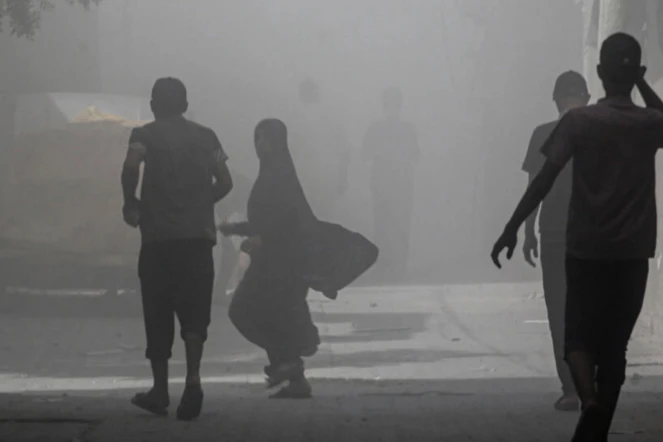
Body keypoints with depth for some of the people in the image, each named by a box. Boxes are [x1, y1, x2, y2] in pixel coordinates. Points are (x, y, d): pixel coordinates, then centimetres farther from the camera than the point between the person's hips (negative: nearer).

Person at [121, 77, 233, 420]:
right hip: (199, 235, 2)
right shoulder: (205, 136, 12)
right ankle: (193, 378, -18)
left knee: (158, 314, 7)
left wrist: (130, 203, -3)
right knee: (194, 311, 4)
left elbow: (132, 164, -17)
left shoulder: (146, 134, 3)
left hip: (158, 237, -2)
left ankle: (160, 390, 11)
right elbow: (224, 182, 6)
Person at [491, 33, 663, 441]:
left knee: (579, 335, 8)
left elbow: (545, 179, -12)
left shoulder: (578, 121, -7)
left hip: (586, 249, -1)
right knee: (615, 343, 10)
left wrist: (512, 229, -9)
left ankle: (590, 401, -19)